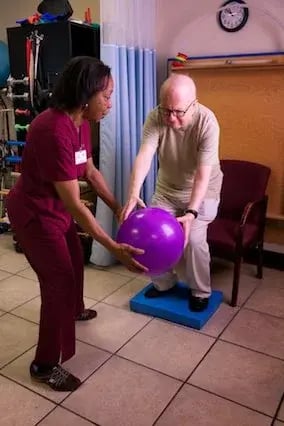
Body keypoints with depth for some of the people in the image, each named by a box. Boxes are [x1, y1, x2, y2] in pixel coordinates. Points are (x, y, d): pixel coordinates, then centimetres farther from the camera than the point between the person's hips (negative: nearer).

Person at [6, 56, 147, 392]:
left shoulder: (79, 122, -3)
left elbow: (90, 171, 8)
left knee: (73, 261, 25)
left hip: (56, 207, 9)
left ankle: (74, 311, 54)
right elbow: (74, 203, -33)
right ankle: (45, 365, 14)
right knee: (59, 280, -4)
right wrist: (114, 248, -32)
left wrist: (117, 208, 4)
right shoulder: (54, 131, -33)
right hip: (34, 213, -9)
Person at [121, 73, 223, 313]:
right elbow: (144, 156, -34)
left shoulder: (207, 123, -28)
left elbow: (203, 174, -32)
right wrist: (133, 195, -49)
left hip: (202, 192, -3)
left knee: (193, 238, -18)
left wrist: (191, 212, -44)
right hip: (166, 188, 4)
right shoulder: (156, 118, -21)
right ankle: (164, 282, 23)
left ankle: (200, 291, 8)